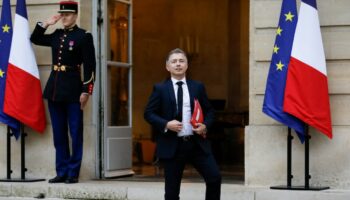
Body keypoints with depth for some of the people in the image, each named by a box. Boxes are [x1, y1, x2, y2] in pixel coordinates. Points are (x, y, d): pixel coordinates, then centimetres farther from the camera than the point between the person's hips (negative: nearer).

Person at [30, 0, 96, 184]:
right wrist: (46, 24, 9)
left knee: (75, 132, 1)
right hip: (54, 88, 6)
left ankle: (73, 172, 6)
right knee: (58, 133, 8)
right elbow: (34, 39, 23)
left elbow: (90, 66, -9)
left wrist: (86, 91, -14)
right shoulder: (56, 35, 12)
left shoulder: (84, 36, -5)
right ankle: (62, 172, 14)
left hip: (73, 89, -6)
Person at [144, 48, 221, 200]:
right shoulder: (160, 89, 3)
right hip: (172, 145, -2)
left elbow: (209, 111, 15)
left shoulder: (198, 87, 10)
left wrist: (205, 125, -5)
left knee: (215, 177, -8)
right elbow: (148, 113, 1)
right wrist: (166, 124, -15)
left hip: (197, 143, 2)